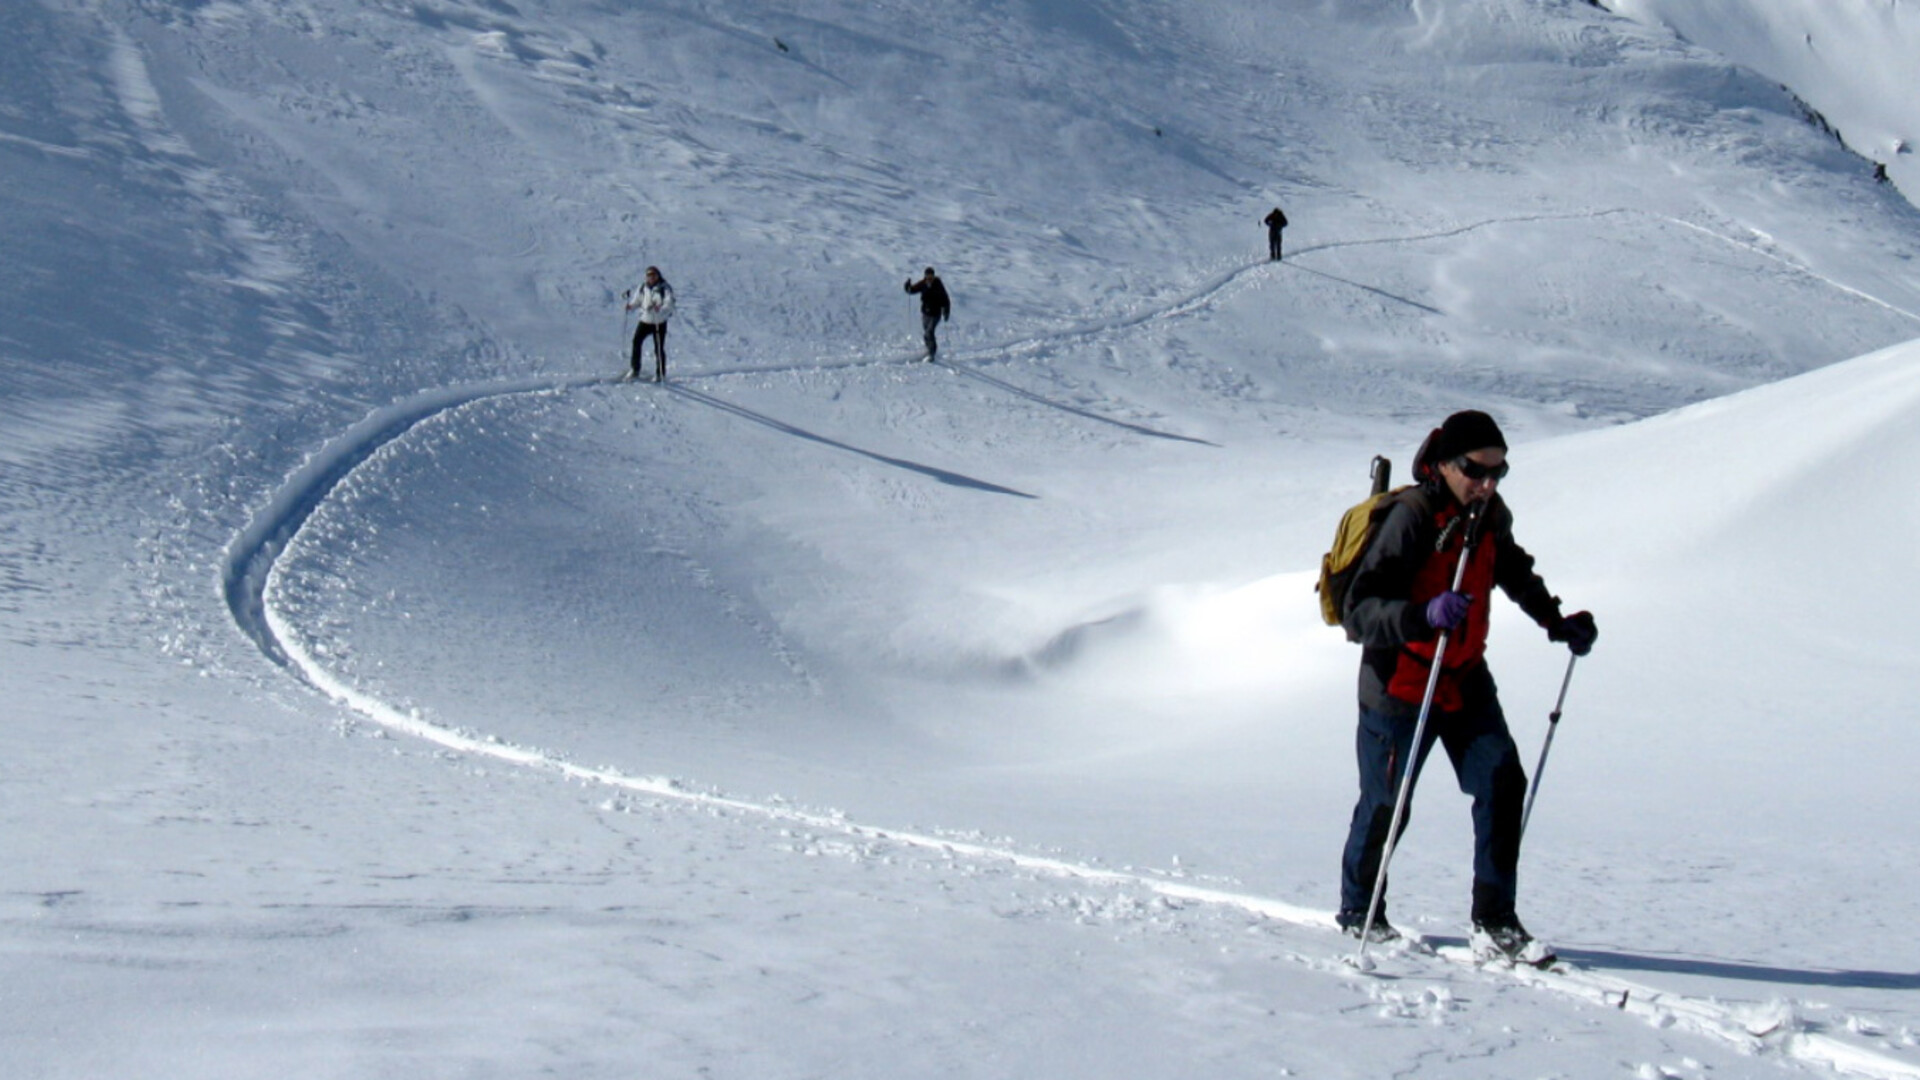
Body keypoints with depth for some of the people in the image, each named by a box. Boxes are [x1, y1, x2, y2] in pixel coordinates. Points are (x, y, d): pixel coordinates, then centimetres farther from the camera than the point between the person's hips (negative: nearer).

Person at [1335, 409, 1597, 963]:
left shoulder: (1490, 518, 0)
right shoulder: (1410, 519, -23)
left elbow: (1514, 571, 26)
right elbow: (1359, 611, -28)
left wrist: (1556, 622, 22)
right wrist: (1424, 615, -43)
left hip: (1465, 679, 6)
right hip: (1400, 684, -6)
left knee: (1502, 782, -9)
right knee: (1385, 804, 5)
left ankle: (1494, 923, -4)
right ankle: (1359, 912, 30)